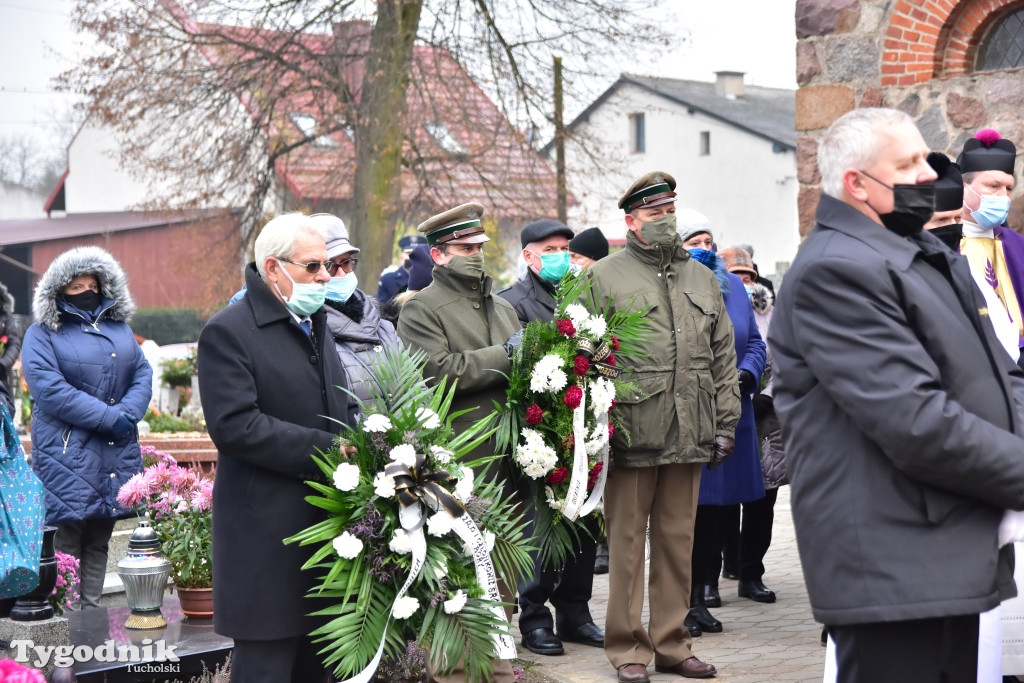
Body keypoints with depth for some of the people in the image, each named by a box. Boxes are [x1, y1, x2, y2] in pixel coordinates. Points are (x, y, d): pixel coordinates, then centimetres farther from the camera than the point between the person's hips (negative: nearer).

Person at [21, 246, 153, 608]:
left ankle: (91, 606, 13)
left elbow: (143, 374, 12)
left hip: (117, 451, 5)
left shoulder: (119, 327, 18)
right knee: (66, 541, -6)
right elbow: (49, 388, -12)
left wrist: (127, 412, -10)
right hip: (67, 453, -5)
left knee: (99, 539, 9)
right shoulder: (42, 334, 1)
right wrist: (108, 417, -16)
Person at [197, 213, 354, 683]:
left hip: (327, 520, 8)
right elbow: (233, 425, -20)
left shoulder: (316, 324, 18)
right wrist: (324, 450, -20)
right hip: (268, 533, -8)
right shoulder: (229, 331, -10)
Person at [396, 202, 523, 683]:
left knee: (502, 575, 11)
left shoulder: (502, 307, 22)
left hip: (506, 462, 7)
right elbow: (439, 372, -17)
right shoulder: (422, 310, -2)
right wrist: (503, 355, -14)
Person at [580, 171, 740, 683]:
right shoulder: (604, 277, 2)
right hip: (631, 433, -4)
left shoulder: (702, 279, 17)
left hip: (689, 436, 4)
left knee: (677, 541, 10)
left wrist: (726, 421, 11)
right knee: (627, 541, 1)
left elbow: (723, 355, 17)